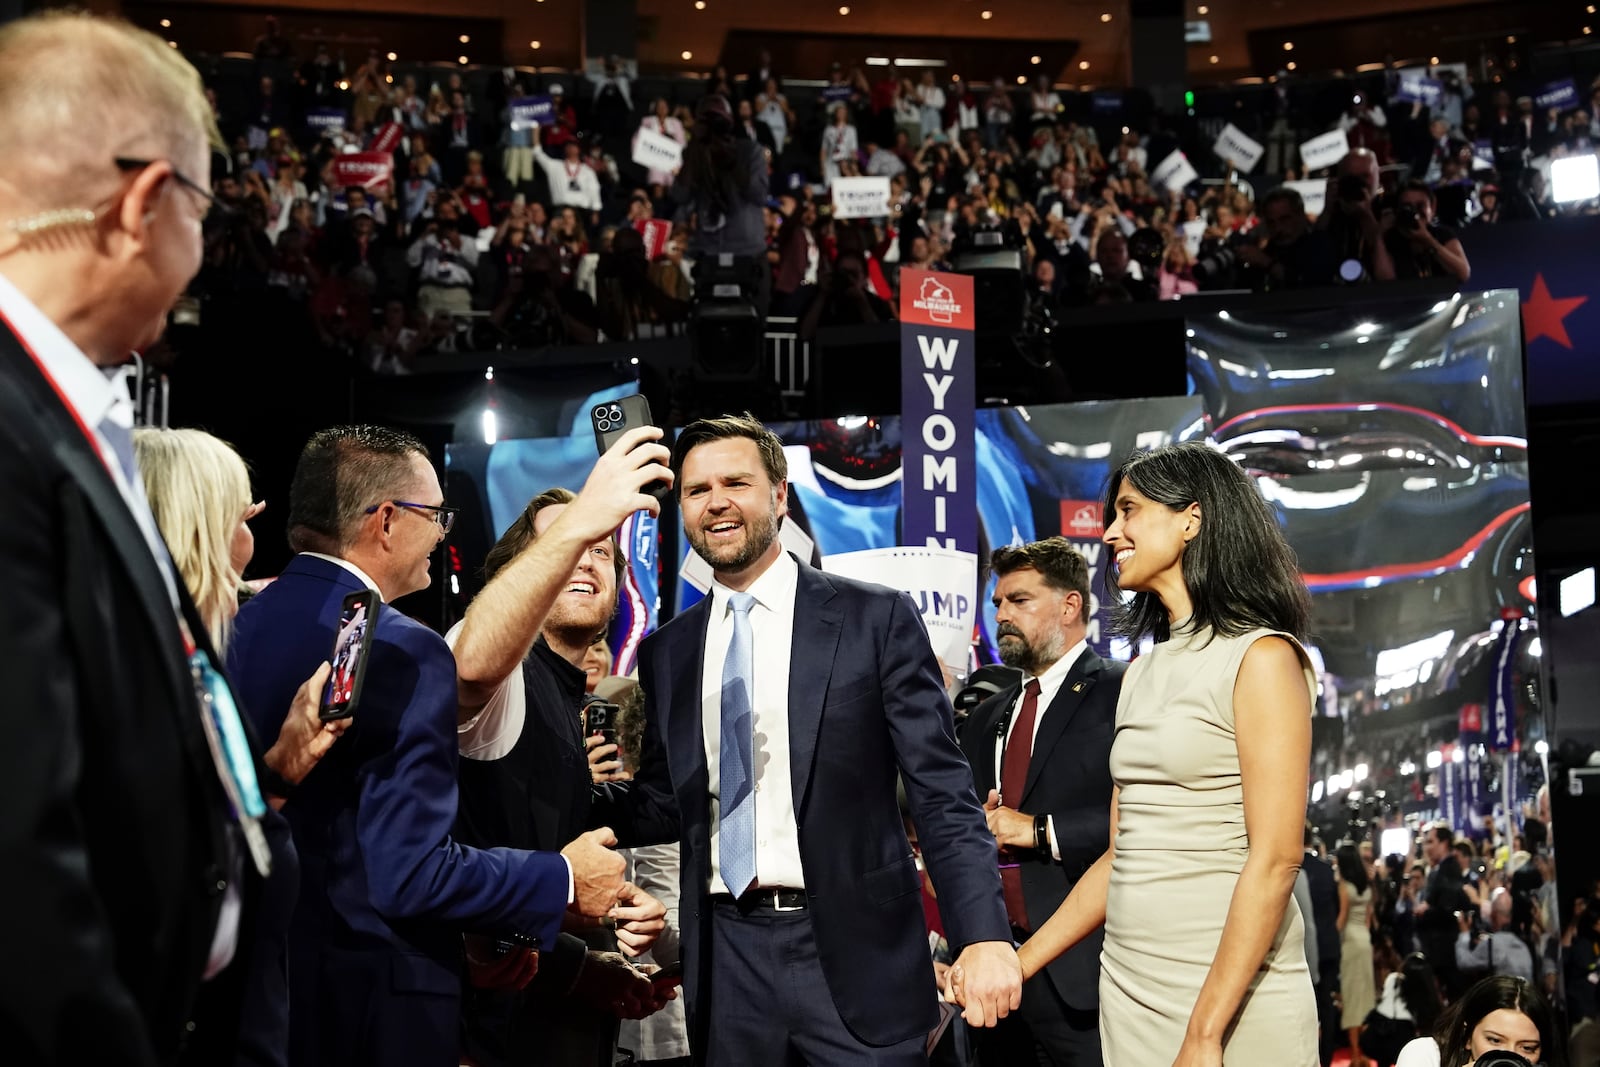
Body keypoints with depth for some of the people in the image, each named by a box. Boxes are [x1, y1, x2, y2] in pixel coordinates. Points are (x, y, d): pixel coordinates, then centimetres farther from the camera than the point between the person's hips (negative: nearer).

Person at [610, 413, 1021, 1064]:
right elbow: (668, 808, 15)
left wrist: (984, 935, -16)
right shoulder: (667, 654, 10)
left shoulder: (876, 620, -2)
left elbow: (942, 792, -6)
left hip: (854, 958, -3)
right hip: (726, 960, 4)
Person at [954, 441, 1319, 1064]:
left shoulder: (1261, 657, -10)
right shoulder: (1143, 673, 13)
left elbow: (1275, 858, -16)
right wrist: (1018, 964, 9)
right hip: (1127, 986, 7)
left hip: (1230, 996, -7)